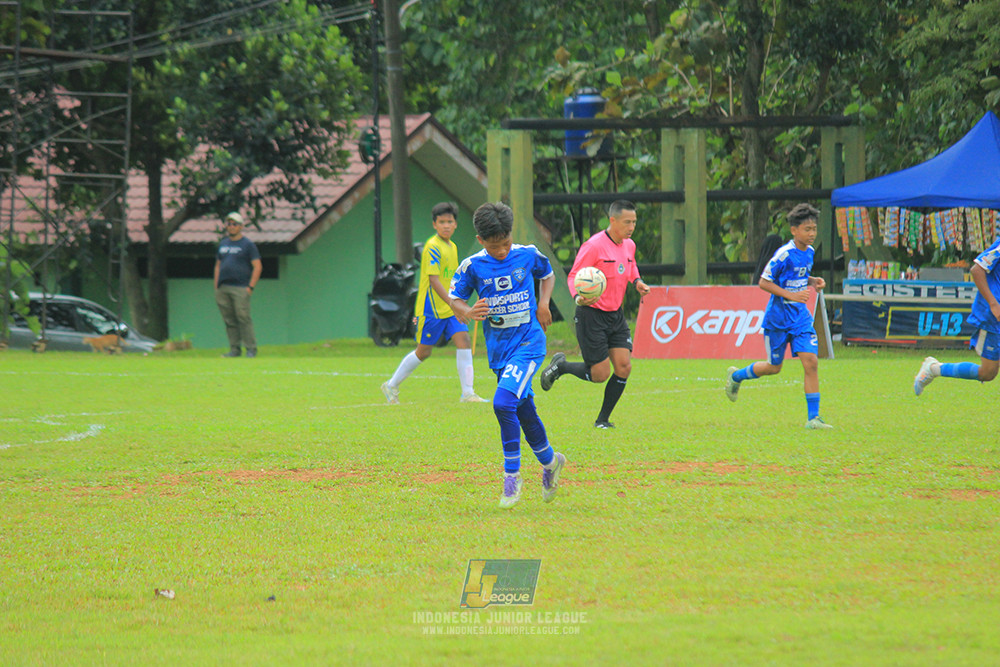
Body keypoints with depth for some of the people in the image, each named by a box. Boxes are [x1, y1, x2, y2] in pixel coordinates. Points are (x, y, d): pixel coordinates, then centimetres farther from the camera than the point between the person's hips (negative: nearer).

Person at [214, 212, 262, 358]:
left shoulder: (248, 244, 1)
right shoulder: (223, 244, 19)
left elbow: (257, 266, -4)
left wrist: (250, 287, -11)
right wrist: (216, 287, 13)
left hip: (240, 289, -6)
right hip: (223, 289, 6)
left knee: (243, 318, -10)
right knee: (229, 320, 5)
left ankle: (251, 349, -6)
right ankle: (234, 349, 9)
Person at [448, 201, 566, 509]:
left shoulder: (528, 255, -4)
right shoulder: (472, 267, -5)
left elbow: (547, 275, 16)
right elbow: (455, 299, 2)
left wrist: (544, 303, -1)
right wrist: (467, 312, -20)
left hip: (528, 342, -3)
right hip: (498, 348, 3)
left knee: (503, 402, -21)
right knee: (524, 411, 11)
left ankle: (512, 474, -9)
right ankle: (549, 462, 37)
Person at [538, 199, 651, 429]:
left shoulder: (629, 245, 6)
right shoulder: (594, 246, -17)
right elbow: (574, 276, -12)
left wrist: (637, 282, 6)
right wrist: (578, 297, -32)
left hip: (615, 315, 7)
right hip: (592, 315, -7)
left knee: (624, 367, -5)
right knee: (600, 374, -8)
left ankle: (603, 419, 10)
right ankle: (560, 366, 21)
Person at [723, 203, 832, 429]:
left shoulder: (809, 252, 4)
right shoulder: (784, 255, -19)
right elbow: (764, 282, -16)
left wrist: (813, 282, 1)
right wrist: (791, 295, -24)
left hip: (800, 317, 5)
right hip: (778, 317, -5)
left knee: (811, 361, -10)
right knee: (774, 367, 9)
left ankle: (813, 417, -7)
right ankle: (736, 376, 38)